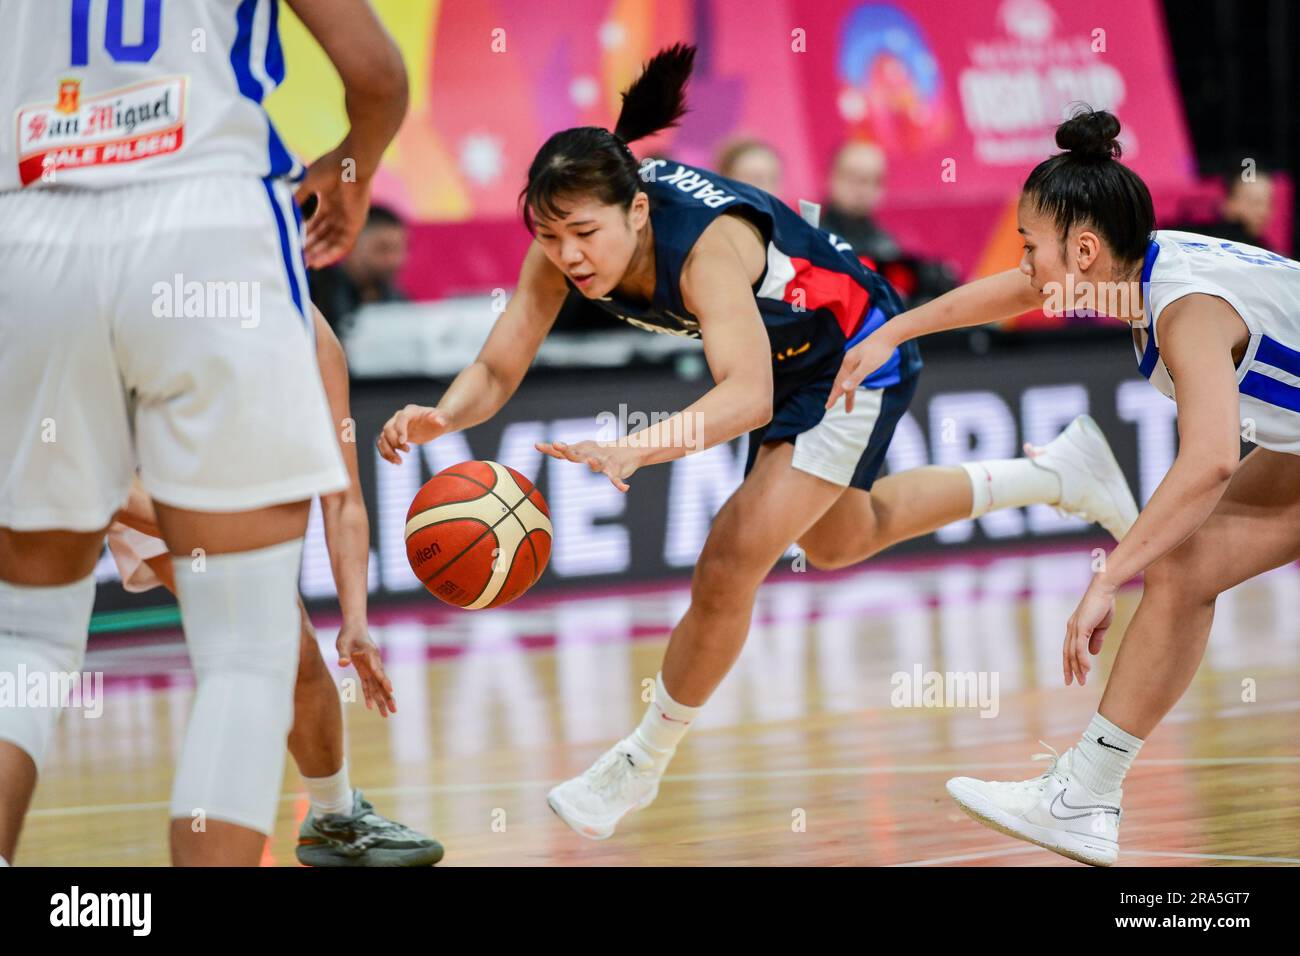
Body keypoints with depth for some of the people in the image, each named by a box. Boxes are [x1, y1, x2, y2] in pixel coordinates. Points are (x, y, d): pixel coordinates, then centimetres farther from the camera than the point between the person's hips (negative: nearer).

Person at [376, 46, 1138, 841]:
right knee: (836, 542, 30)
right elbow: (497, 371, -22)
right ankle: (1055, 473, 46)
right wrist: (440, 418, -45)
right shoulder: (566, 244, -23)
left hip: (860, 358, -9)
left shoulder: (705, 243, -42)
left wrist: (637, 449, -71)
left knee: (731, 566, -16)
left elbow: (748, 395, -55)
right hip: (786, 354, 9)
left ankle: (644, 764, 7)